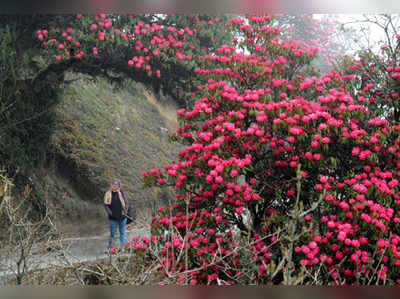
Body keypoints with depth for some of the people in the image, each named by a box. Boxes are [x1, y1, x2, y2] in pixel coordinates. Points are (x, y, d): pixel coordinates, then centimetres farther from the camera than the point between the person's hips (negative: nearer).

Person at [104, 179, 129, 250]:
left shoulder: (121, 193, 3)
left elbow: (126, 203, 6)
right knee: (112, 233, 2)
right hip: (113, 218, -2)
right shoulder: (108, 194, -1)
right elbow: (106, 205, -1)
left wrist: (125, 211, -8)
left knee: (122, 232, 8)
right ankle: (110, 247, 17)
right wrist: (110, 213, -12)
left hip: (122, 217, 2)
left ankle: (123, 247, 16)